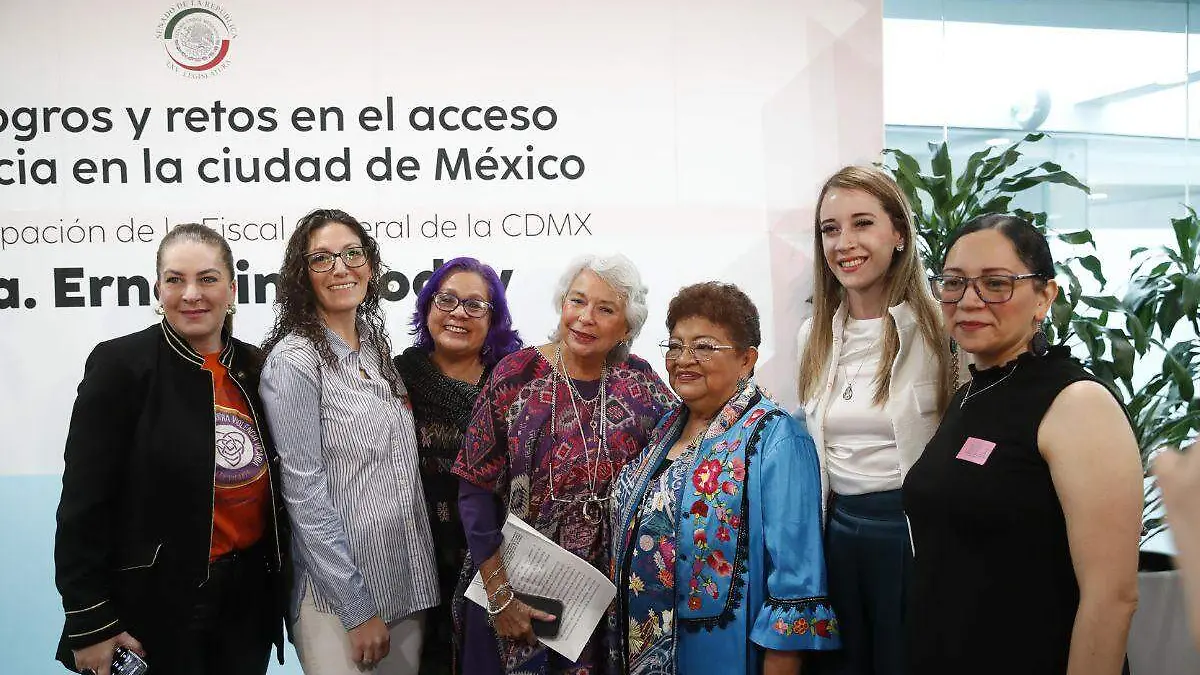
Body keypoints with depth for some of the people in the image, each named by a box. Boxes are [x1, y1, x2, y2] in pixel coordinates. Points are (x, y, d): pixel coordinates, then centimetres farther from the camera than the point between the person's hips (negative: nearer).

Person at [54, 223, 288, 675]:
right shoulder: (119, 364, -10)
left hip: (251, 597, 5)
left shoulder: (256, 368, 4)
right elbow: (84, 506, -12)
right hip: (160, 604, -4)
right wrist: (90, 624, -14)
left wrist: (281, 581, 11)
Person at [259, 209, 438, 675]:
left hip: (407, 582, 7)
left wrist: (422, 576, 11)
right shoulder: (294, 360, -14)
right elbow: (305, 494, -17)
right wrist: (358, 610, -17)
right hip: (338, 596, -7)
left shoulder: (378, 347, 7)